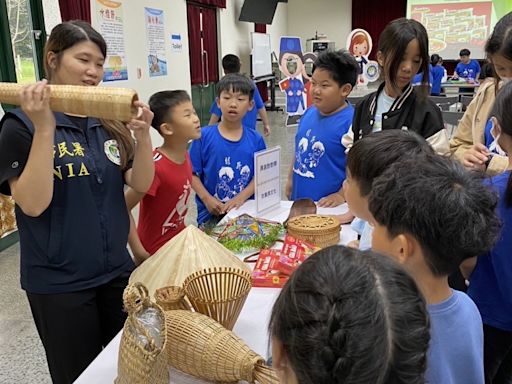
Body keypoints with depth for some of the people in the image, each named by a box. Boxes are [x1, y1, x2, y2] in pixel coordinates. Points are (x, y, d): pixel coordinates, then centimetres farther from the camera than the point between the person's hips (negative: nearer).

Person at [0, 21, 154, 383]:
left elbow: (141, 184, -1)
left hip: (116, 271, 5)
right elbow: (33, 204, -20)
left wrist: (143, 134, -17)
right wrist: (45, 128, -27)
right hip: (60, 283, -4)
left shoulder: (109, 120, 3)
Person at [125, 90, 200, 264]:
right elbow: (122, 209, -23)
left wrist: (184, 235, 9)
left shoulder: (185, 156, -2)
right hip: (156, 255, -7)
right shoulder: (156, 167, -26)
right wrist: (139, 253, -21)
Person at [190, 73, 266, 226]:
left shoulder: (255, 140, -1)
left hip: (246, 211, 2)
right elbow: (192, 173, -4)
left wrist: (241, 198, -14)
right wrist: (207, 199, -15)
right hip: (211, 213, -1)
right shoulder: (204, 136, -6)